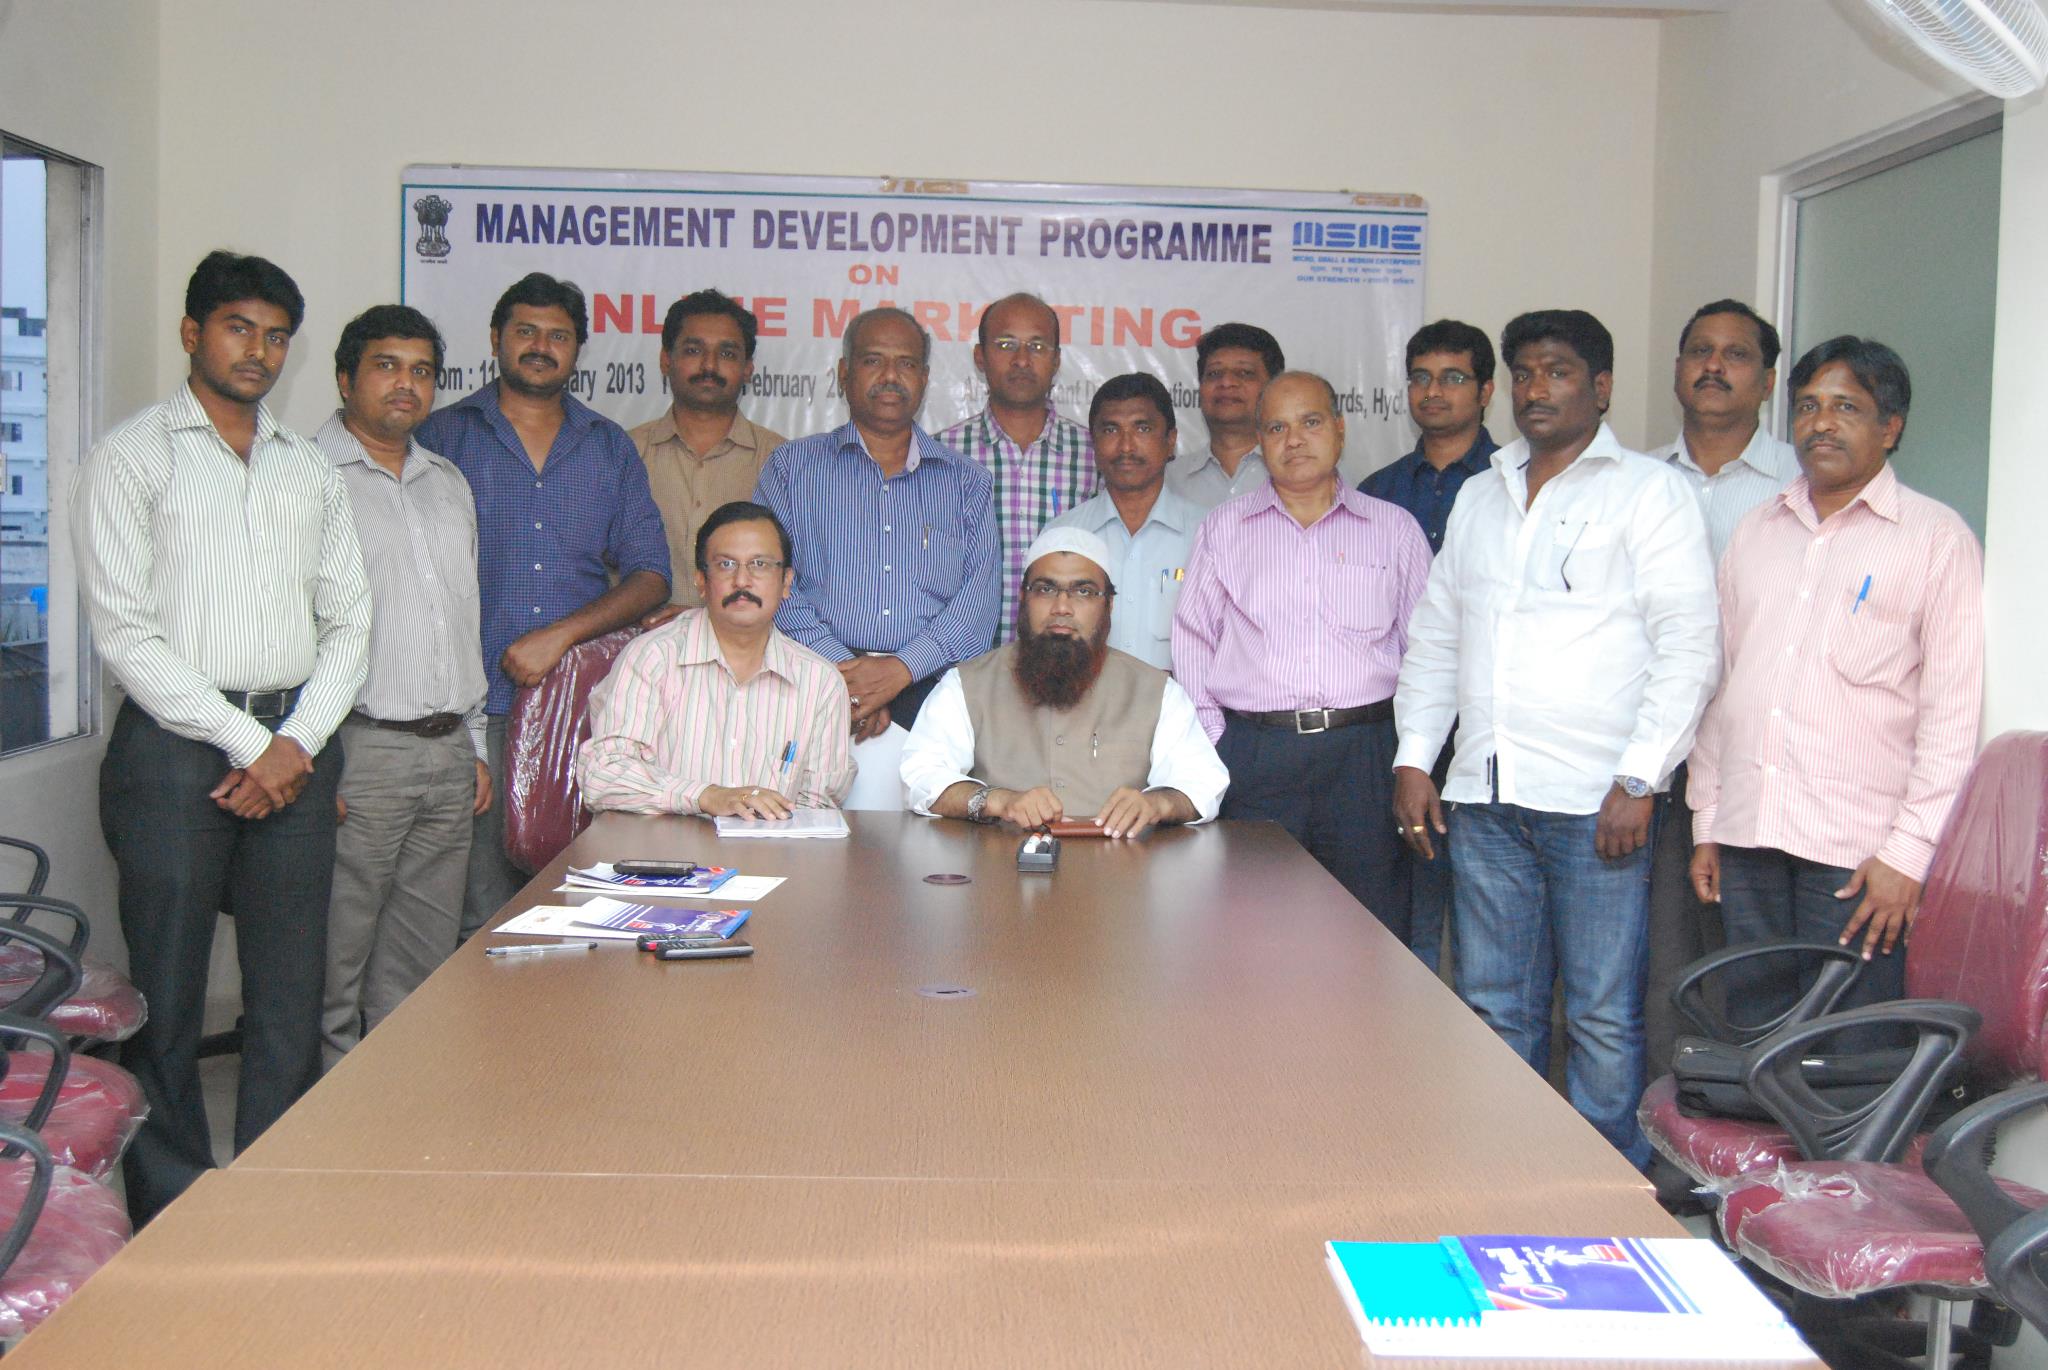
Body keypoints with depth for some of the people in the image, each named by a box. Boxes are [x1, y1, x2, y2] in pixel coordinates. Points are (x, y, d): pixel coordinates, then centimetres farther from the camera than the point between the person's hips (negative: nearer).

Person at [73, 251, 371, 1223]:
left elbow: (347, 622, 13)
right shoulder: (130, 458, 2)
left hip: (295, 749, 4)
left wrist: (299, 742, -3)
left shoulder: (310, 470, 17)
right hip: (177, 744, -4)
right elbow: (123, 632, -6)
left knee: (291, 995, 5)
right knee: (166, 996, -1)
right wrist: (246, 742, -11)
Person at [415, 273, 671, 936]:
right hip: (478, 706, -2)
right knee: (485, 912, -4)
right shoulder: (446, 435, 8)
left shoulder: (610, 447, 14)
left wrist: (561, 634, -7)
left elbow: (650, 577, 8)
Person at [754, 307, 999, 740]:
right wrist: (840, 672, -11)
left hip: (931, 688, 1)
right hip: (820, 689, -1)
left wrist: (902, 668, -12)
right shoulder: (792, 465, 16)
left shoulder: (966, 481, 18)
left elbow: (979, 593, 5)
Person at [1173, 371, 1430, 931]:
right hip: (1253, 761, 0)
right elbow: (1192, 647, 12)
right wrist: (1213, 749, 3)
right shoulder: (1222, 531, 13)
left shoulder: (1395, 529, 12)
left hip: (1367, 758, 0)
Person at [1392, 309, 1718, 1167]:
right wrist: (1413, 759, 10)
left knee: (1603, 1016, -1)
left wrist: (1638, 780, -14)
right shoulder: (1478, 498, 18)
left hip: (1596, 803, -5)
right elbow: (1434, 638, 20)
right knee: (1494, 1009, 11)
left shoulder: (1648, 491, 2)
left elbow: (1689, 645, -6)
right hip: (1484, 796, 5)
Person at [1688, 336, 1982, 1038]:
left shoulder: (1936, 536, 1)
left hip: (1858, 849, -4)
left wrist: (1910, 852, -11)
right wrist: (1706, 822, 12)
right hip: (1747, 840, 5)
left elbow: (1953, 710, -5)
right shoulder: (1755, 532, 16)